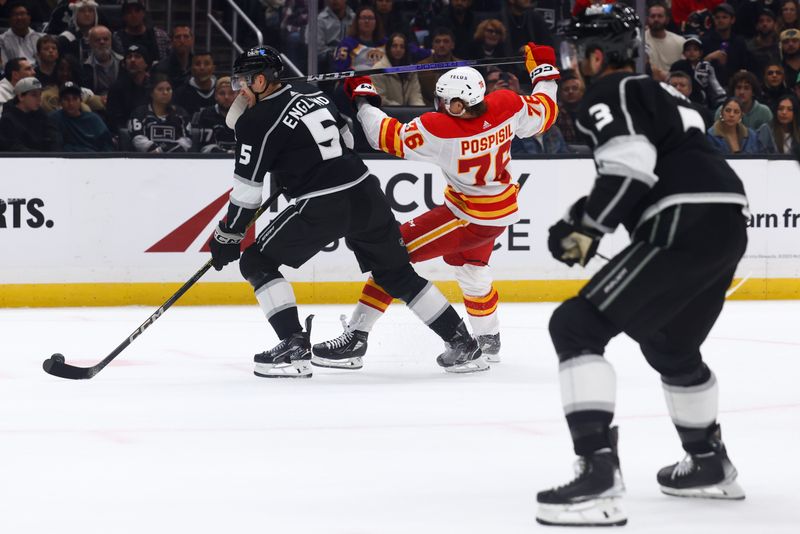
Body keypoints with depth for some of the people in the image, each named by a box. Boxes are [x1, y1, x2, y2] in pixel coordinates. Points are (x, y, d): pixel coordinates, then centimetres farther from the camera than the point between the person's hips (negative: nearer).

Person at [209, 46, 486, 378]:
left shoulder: (257, 122, -5)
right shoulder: (310, 92, 16)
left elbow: (246, 189, -4)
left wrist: (228, 238, 5)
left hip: (322, 207, -7)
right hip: (365, 193, 7)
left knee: (256, 262, 5)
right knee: (397, 273, 19)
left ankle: (294, 347, -5)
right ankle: (463, 346, 19)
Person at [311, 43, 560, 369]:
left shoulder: (440, 129, -27)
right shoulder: (507, 106, -13)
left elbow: (387, 136, -18)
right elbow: (545, 112, 6)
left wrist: (362, 96, -4)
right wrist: (544, 69, 21)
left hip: (468, 217, -8)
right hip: (500, 211, 8)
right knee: (470, 269, 32)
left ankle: (356, 338, -11)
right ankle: (489, 341, 49)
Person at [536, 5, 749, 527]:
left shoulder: (609, 93, -1)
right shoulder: (659, 92, 28)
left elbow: (629, 167, -17)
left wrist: (584, 228, -11)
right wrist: (587, 217, 27)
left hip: (686, 229, -10)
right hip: (727, 226, 10)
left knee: (577, 326, -9)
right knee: (671, 345, 32)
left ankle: (599, 475, -21)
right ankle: (710, 464, 45)